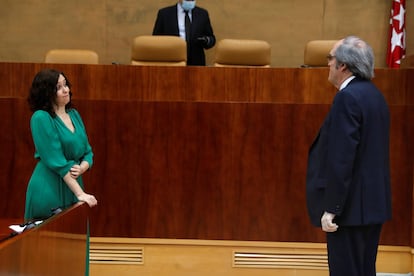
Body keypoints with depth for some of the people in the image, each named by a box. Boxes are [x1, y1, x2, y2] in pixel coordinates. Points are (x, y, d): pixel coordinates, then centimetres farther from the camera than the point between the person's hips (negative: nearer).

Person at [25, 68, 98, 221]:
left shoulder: (74, 114, 11)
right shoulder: (41, 118, -10)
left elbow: (88, 152, 13)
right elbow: (56, 161, -16)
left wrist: (82, 168, -11)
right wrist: (80, 194, -19)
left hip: (73, 186, 6)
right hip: (49, 190, -6)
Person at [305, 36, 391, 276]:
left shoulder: (348, 97, -17)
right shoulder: (373, 94, 13)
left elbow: (341, 159, -22)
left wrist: (331, 208, -20)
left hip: (351, 205, -10)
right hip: (372, 202, 10)